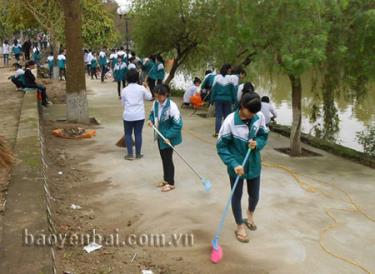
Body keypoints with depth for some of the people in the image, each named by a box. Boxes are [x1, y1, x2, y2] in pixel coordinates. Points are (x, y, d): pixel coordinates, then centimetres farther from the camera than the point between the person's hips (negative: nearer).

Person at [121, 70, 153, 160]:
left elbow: (123, 103, 5)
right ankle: (138, 154, 15)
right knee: (138, 134, 8)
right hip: (139, 115, 0)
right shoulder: (141, 88, -5)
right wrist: (147, 88, 21)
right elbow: (149, 97, 8)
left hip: (128, 115, 0)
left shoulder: (124, 90, -3)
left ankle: (130, 154, 8)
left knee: (128, 134, 10)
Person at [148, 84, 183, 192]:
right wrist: (151, 120, -6)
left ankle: (171, 183, 16)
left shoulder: (171, 106, -25)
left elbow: (178, 124, -23)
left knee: (168, 159, 2)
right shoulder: (155, 103, -3)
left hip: (169, 137, -7)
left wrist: (169, 137, -27)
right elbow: (152, 113, 17)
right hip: (160, 136, 7)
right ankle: (166, 179, 34)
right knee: (163, 158, 18)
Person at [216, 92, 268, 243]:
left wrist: (257, 144, -18)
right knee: (237, 196, 11)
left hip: (254, 164, 4)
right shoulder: (230, 121, -23)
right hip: (237, 165, -4)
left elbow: (264, 136, 4)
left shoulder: (260, 117, -12)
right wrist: (234, 164, -25)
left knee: (254, 195, 19)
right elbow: (221, 146, -17)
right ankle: (240, 226, 32)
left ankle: (250, 216, 50)